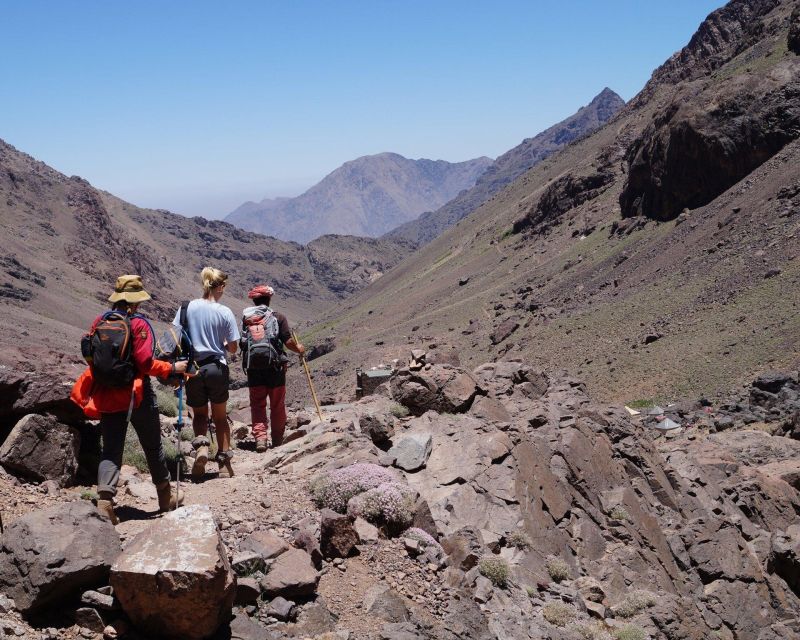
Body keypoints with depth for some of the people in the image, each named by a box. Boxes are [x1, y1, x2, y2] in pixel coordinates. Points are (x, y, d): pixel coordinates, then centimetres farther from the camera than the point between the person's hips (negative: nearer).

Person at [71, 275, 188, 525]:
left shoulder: (99, 322, 3)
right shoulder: (138, 323, -12)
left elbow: (91, 357, 8)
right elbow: (145, 363, -17)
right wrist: (172, 369, -5)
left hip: (106, 396, 4)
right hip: (137, 395, -4)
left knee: (110, 450, 6)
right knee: (153, 447, 13)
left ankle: (104, 500, -14)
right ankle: (166, 498, 27)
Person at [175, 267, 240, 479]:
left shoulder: (187, 308, -5)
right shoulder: (225, 312, -9)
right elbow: (233, 348, -3)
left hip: (193, 368, 1)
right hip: (217, 369, -1)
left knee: (199, 414, 17)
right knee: (220, 416, 17)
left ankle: (201, 444, -11)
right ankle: (224, 459, 16)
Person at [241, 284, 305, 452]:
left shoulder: (246, 318, 3)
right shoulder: (278, 318, -5)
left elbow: (242, 343, 6)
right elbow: (288, 341, -9)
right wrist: (299, 348, 10)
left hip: (253, 367, 2)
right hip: (275, 367, -1)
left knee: (257, 404, 8)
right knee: (277, 405, 11)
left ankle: (260, 437, -6)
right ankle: (277, 440, 19)